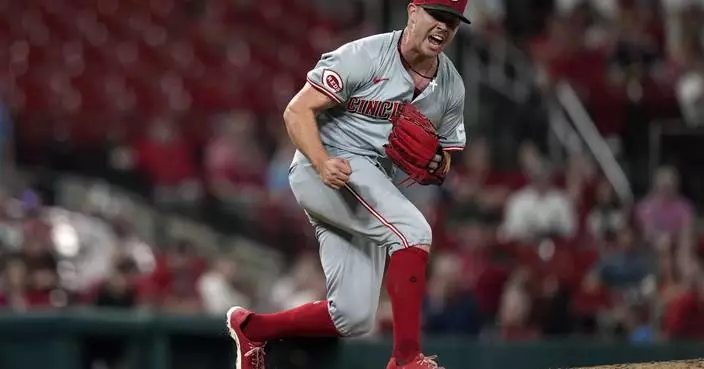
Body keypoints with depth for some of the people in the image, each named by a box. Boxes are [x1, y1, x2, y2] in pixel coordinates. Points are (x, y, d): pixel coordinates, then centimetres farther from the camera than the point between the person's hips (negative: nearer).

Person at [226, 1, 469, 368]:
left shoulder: (451, 88, 7)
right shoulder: (363, 57, -14)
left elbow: (441, 164, 15)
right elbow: (297, 111, -15)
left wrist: (434, 165, -10)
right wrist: (323, 164, -31)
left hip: (372, 189, 8)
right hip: (323, 167, -8)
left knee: (354, 318, 0)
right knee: (413, 230, -30)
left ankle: (251, 327, 22)